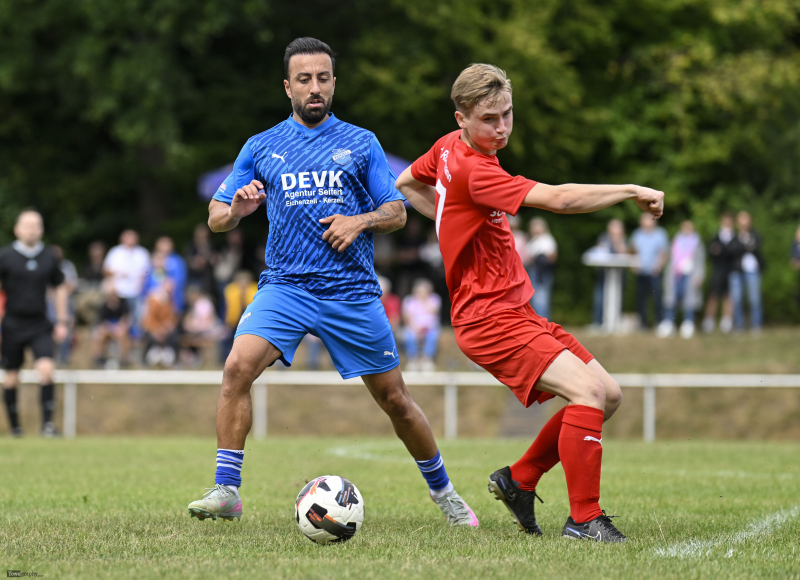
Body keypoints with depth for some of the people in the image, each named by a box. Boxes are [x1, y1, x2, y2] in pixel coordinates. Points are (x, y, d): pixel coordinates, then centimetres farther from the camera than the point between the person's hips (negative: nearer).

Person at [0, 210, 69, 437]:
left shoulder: (49, 257, 4)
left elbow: (60, 288, 15)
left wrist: (61, 321, 12)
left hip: (40, 325, 1)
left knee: (46, 369, -18)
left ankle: (47, 422, -14)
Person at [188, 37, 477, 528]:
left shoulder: (361, 144, 8)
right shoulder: (261, 148, 9)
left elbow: (397, 213, 7)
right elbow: (216, 217, 8)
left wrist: (361, 221, -13)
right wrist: (235, 209, -15)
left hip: (353, 291, 0)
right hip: (285, 285, 0)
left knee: (395, 397, 3)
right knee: (238, 367, -24)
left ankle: (443, 491, 24)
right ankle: (226, 491, -18)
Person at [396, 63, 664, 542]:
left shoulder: (450, 148, 8)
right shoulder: (473, 170, -22)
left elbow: (406, 182, 29)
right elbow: (559, 199, -31)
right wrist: (632, 190, -25)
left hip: (516, 310, 10)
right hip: (490, 319, -10)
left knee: (609, 394, 6)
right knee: (587, 391, -26)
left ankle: (519, 480, 16)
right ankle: (584, 518, -20)